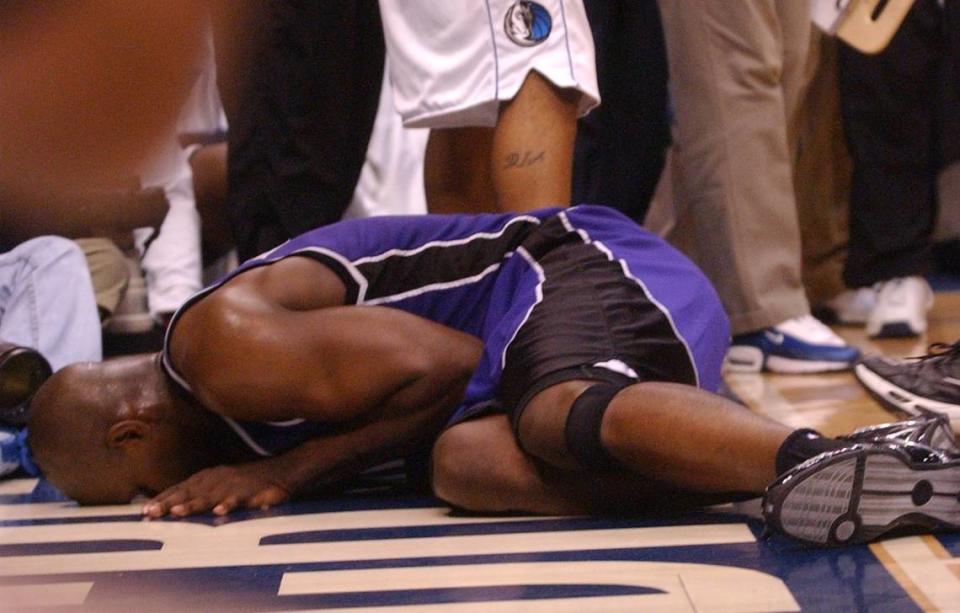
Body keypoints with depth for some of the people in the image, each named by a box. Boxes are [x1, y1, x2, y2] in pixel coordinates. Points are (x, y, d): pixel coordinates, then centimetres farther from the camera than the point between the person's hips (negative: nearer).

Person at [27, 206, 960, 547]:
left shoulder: (223, 341, -13)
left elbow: (446, 362, -17)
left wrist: (296, 468, -8)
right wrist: (276, 463, 15)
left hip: (579, 268, -9)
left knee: (566, 412, -39)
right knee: (468, 462, -19)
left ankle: (834, 462, -54)